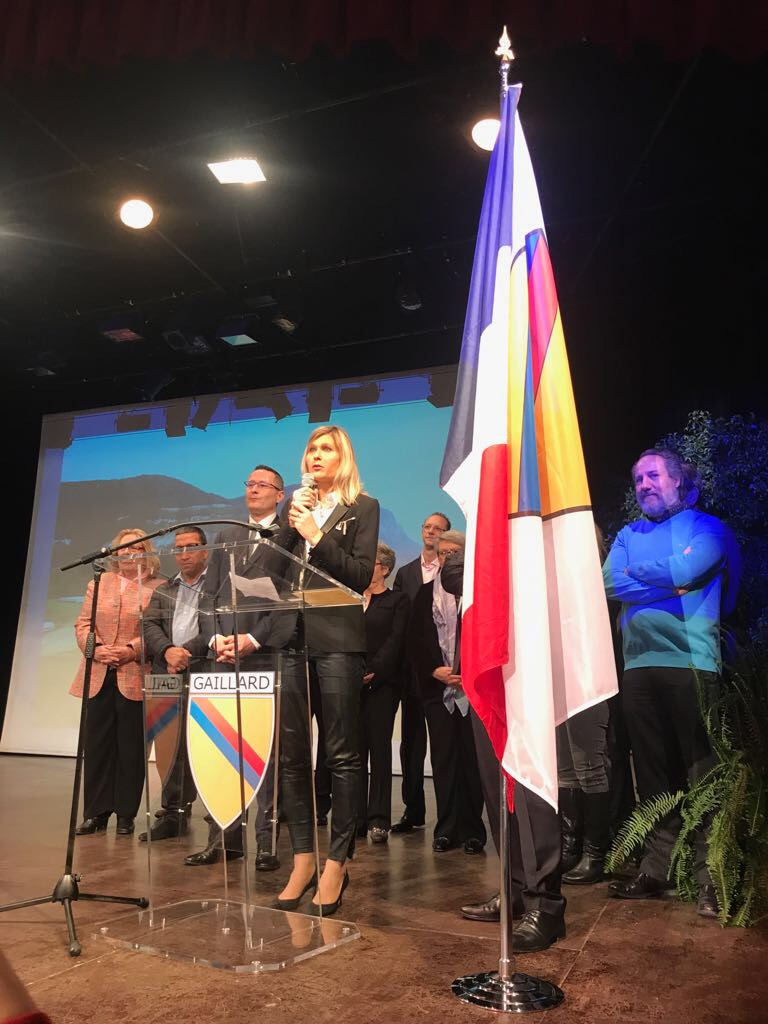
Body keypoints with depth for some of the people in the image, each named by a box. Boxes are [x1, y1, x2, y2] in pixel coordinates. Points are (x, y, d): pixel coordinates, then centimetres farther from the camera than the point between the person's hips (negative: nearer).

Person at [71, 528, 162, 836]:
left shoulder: (157, 589, 1)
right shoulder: (98, 584, 15)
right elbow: (83, 623, 10)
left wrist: (132, 649, -18)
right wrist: (96, 649, -7)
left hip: (135, 677, -4)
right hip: (99, 676, 4)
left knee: (131, 746, 3)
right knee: (97, 744, 7)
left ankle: (125, 814, 14)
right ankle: (96, 812, 18)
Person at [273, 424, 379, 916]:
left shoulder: (363, 508, 6)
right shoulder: (297, 507, 19)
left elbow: (361, 575, -5)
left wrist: (316, 535, -9)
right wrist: (292, 524, -1)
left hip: (337, 639, -5)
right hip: (290, 636, 5)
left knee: (342, 754, 0)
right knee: (292, 752, 5)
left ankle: (337, 863, 9)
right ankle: (303, 858, 17)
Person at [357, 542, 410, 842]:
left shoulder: (398, 600, 4)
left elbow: (395, 641, -6)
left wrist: (373, 670, -16)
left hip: (382, 682, -3)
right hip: (351, 682, 3)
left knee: (379, 746, -1)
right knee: (355, 748, 3)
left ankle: (379, 818, 5)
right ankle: (356, 817, 9)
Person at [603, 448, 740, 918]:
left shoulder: (706, 527, 6)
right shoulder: (629, 534, 18)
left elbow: (687, 569, -13)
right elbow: (609, 583, 2)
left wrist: (636, 571, 2)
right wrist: (670, 585, -5)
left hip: (691, 662, -4)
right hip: (639, 664, 4)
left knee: (702, 772, 0)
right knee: (653, 772, 10)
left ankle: (711, 876, 9)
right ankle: (656, 869, 19)